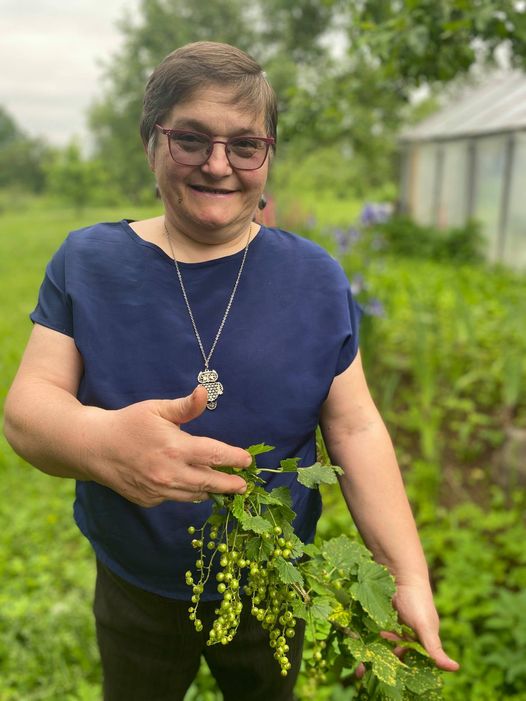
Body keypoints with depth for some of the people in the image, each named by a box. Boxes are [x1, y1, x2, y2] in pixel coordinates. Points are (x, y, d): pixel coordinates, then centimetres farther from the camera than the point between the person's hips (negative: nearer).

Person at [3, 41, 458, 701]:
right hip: (133, 592, 0)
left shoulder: (317, 278, -9)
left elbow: (355, 428, -9)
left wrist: (409, 578, -18)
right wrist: (101, 442, -39)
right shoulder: (86, 262, -10)